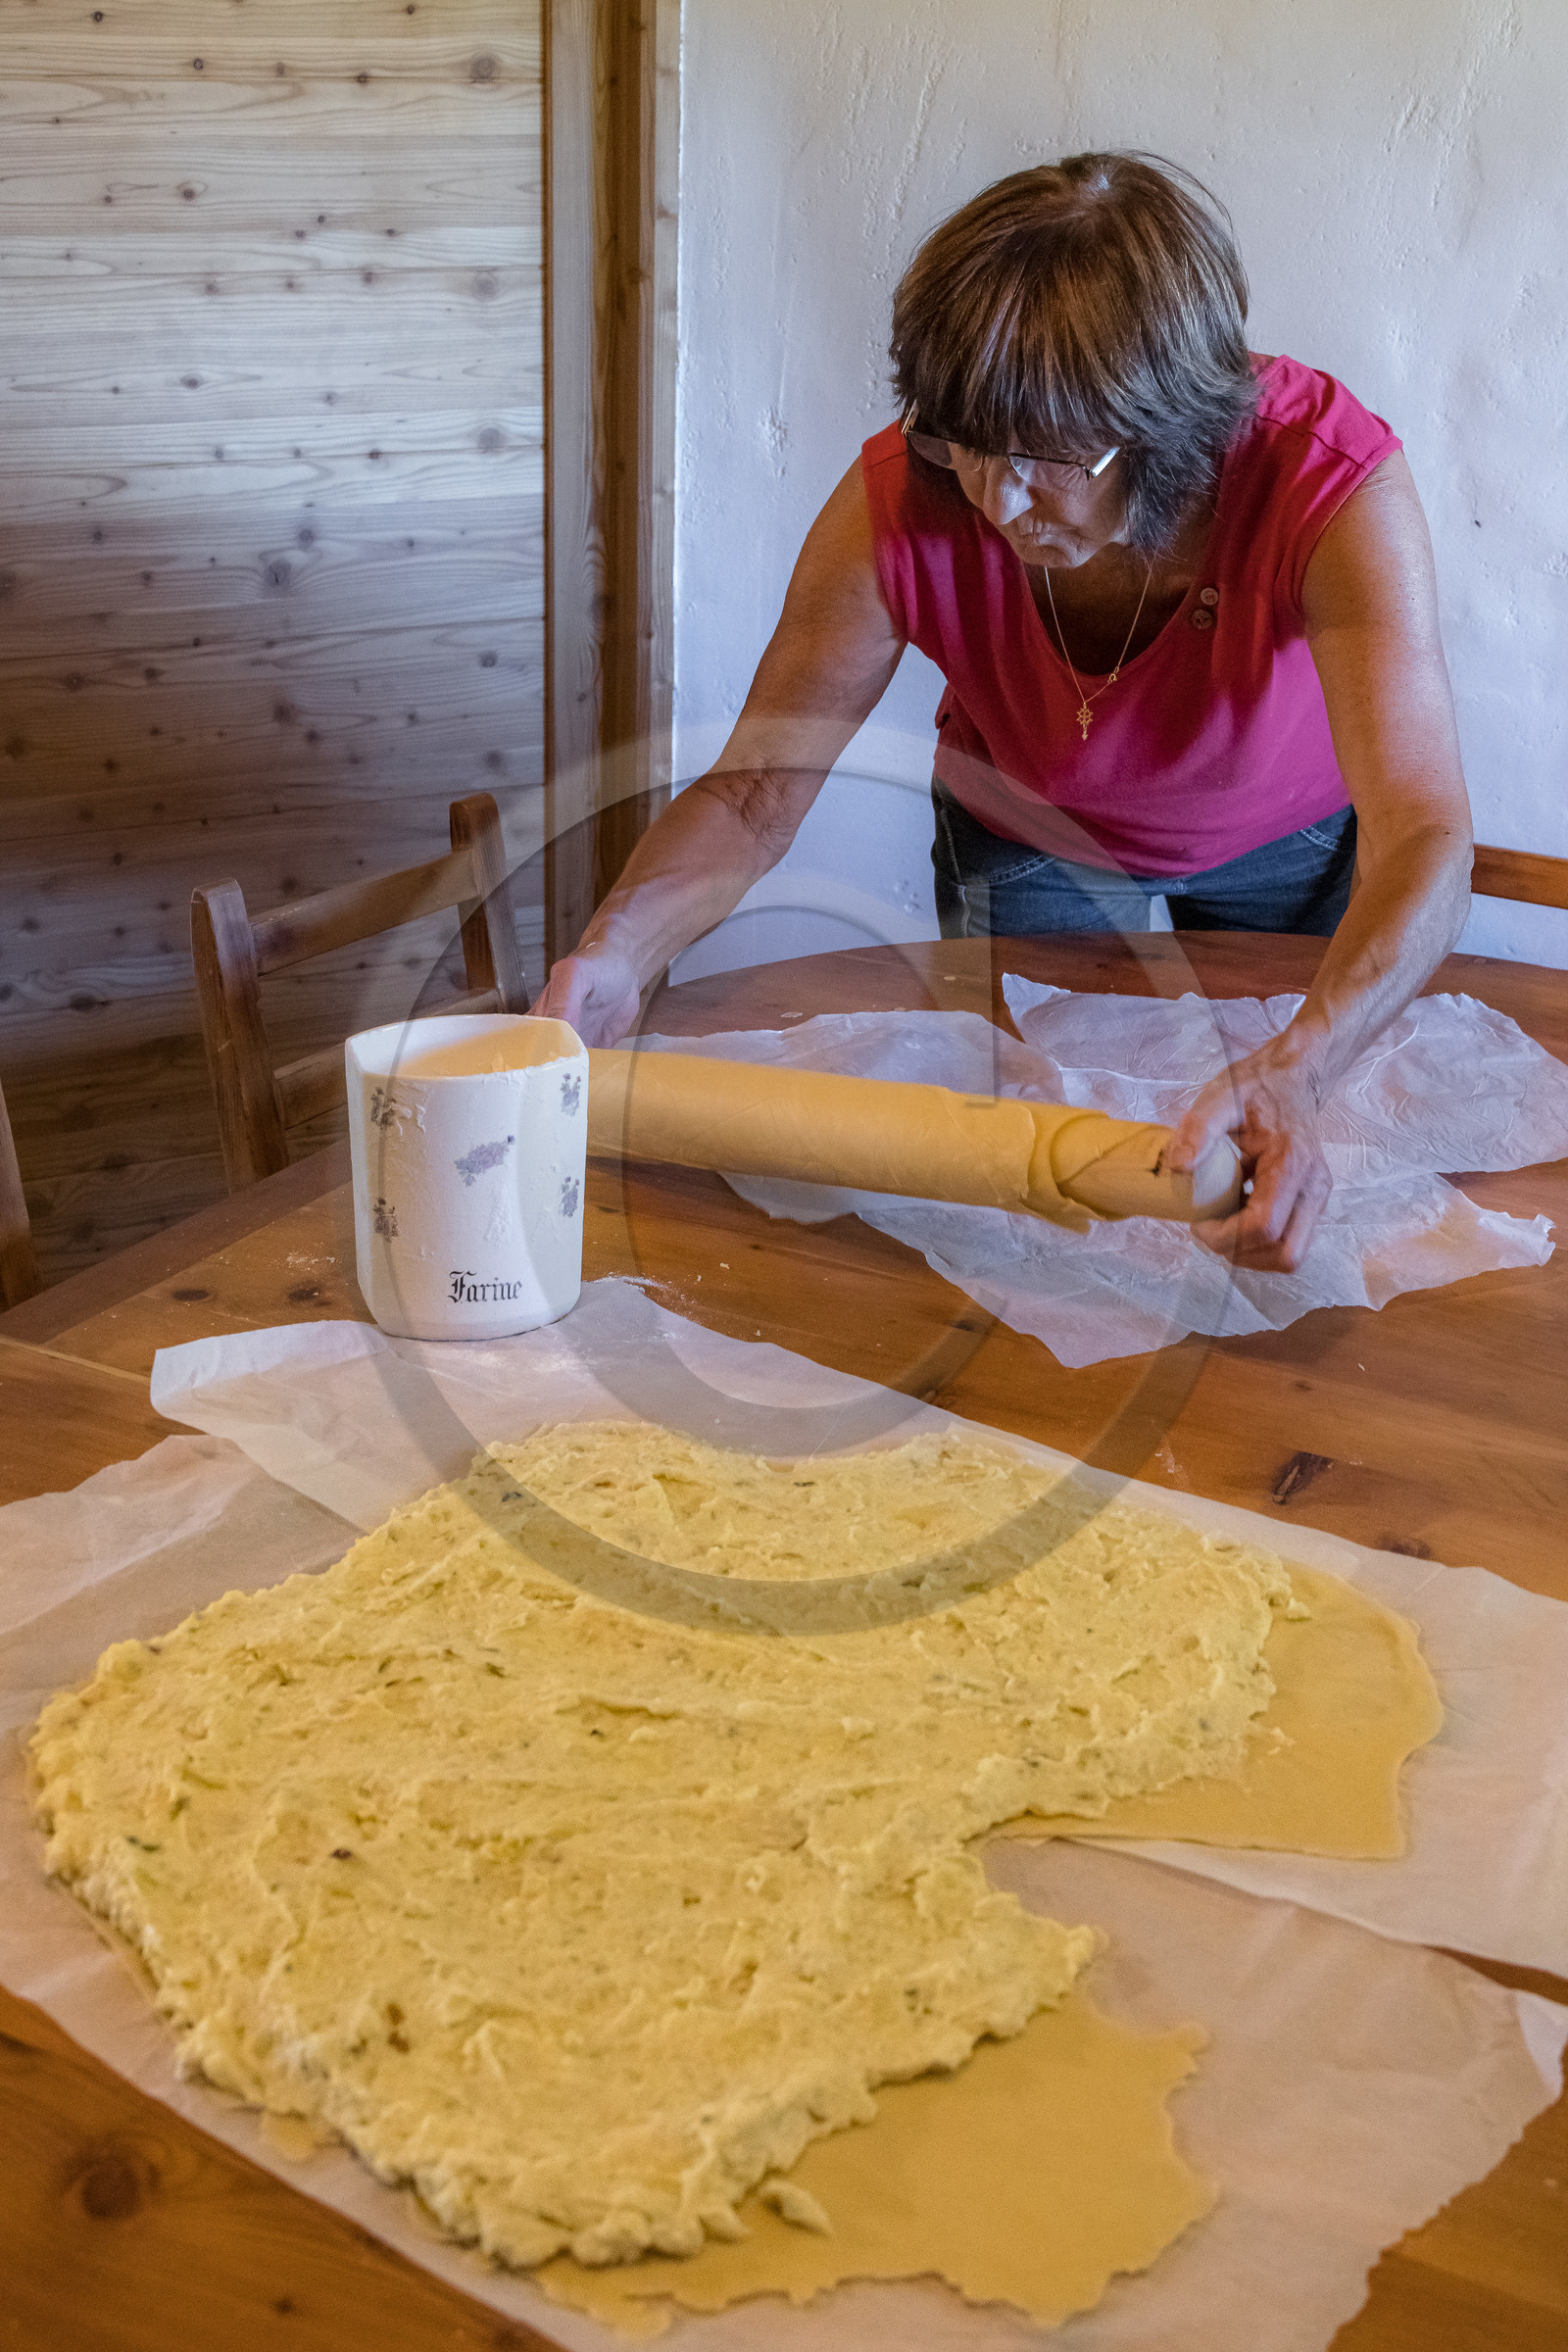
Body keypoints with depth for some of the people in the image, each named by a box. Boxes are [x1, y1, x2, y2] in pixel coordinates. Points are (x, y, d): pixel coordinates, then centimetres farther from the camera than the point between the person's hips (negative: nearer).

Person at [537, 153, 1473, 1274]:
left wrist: (1296, 1071, -69)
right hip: (1028, 839, 1)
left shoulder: (1331, 482, -41)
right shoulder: (900, 502, -35)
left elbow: (1424, 834, -50)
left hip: (1292, 838, 0)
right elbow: (754, 789, -29)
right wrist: (618, 948, -50)